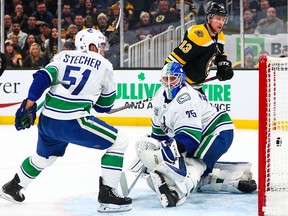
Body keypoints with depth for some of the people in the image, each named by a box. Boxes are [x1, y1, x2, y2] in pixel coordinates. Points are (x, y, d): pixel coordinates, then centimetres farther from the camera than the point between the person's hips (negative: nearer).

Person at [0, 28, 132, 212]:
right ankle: (107, 195, -3)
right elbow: (106, 104, 14)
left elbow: (42, 78, -1)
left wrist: (28, 107, -1)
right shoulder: (104, 64, 6)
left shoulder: (63, 56, 14)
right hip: (72, 122, -6)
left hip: (47, 120, 6)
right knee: (119, 142, 3)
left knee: (44, 156, 34)